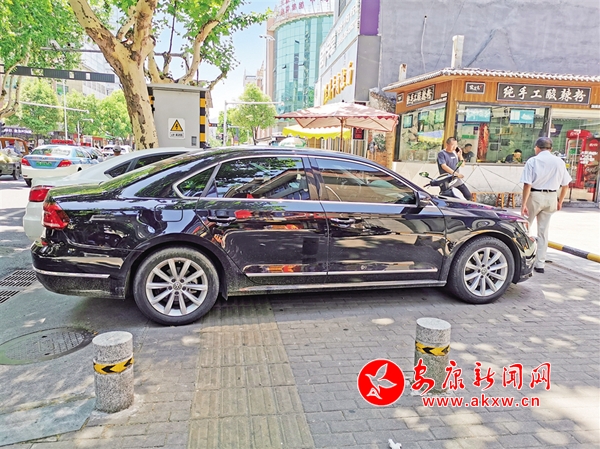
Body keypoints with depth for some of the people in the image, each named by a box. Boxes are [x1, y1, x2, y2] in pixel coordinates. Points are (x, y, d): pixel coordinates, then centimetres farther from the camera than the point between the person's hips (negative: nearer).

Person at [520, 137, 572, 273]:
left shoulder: (532, 161, -7)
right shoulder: (559, 162, 5)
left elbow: (527, 184, -14)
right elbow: (565, 185, 9)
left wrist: (524, 203, -13)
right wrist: (560, 201, 20)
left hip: (535, 196, -4)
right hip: (551, 197, 4)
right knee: (543, 231, 9)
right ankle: (540, 264, 13)